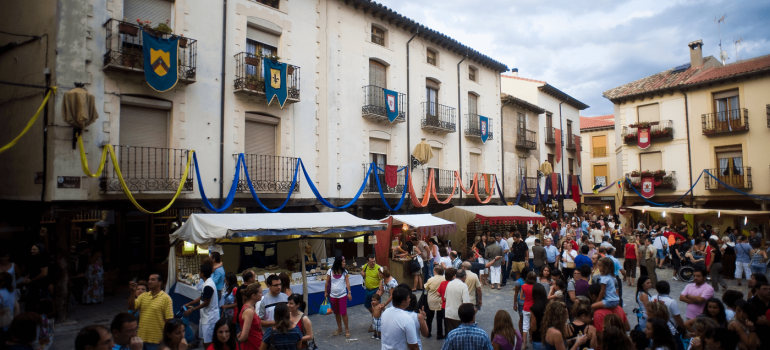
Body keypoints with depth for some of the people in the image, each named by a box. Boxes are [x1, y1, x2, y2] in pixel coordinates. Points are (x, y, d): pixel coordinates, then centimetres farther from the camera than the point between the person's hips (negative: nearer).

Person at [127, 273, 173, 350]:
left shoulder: (166, 298, -10)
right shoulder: (143, 296, 7)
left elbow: (168, 320, -11)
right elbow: (131, 307, -4)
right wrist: (133, 291, -13)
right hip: (141, 337, 5)